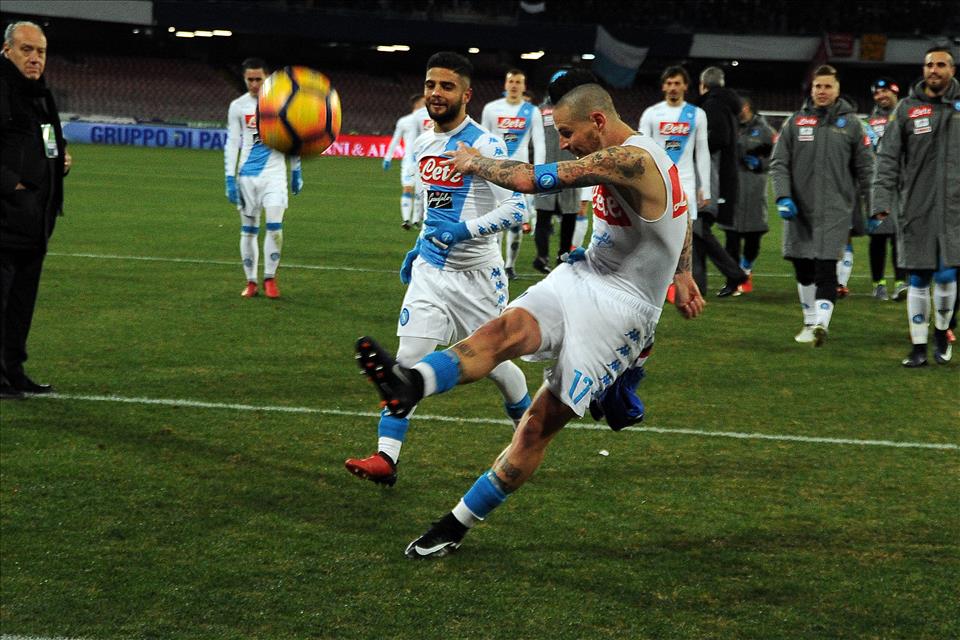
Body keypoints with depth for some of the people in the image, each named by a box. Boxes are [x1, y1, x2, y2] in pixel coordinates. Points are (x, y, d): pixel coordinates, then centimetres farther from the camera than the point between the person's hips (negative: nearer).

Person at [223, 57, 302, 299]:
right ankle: (251, 282, 12)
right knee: (248, 229, 3)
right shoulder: (237, 106, 2)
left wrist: (297, 172, 10)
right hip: (247, 174, 1)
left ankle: (270, 278, 0)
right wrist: (230, 180, -6)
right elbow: (231, 145, 1)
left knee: (275, 226, -12)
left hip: (274, 173, -1)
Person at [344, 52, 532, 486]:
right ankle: (386, 458, -13)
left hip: (477, 273, -5)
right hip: (430, 269, 5)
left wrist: (467, 230, -31)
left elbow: (515, 209, -20)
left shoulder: (485, 146, -15)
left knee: (494, 363, 9)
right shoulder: (422, 145, 8)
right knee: (408, 358, -9)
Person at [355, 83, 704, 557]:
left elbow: (532, 179, -22)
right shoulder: (624, 158, 13)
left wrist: (474, 163, -6)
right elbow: (680, 213, 31)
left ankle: (458, 524, -5)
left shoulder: (633, 159, -20)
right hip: (581, 275, 8)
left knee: (542, 421, -8)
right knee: (508, 328, -24)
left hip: (620, 305, -8)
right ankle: (411, 383, -52)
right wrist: (681, 275, 39)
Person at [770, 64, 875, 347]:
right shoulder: (796, 122, 7)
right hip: (800, 208, 3)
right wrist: (782, 197, -8)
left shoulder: (850, 123, 5)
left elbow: (865, 168, 7)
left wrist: (872, 207, 3)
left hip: (834, 210, -3)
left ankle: (821, 322, -21)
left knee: (825, 268, -13)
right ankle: (810, 321, 22)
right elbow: (779, 163, 6)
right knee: (803, 269, 9)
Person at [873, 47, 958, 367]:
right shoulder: (907, 109, 4)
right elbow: (888, 158, 1)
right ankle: (918, 346, 13)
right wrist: (882, 201, -9)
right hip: (916, 208, 0)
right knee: (918, 279, 3)